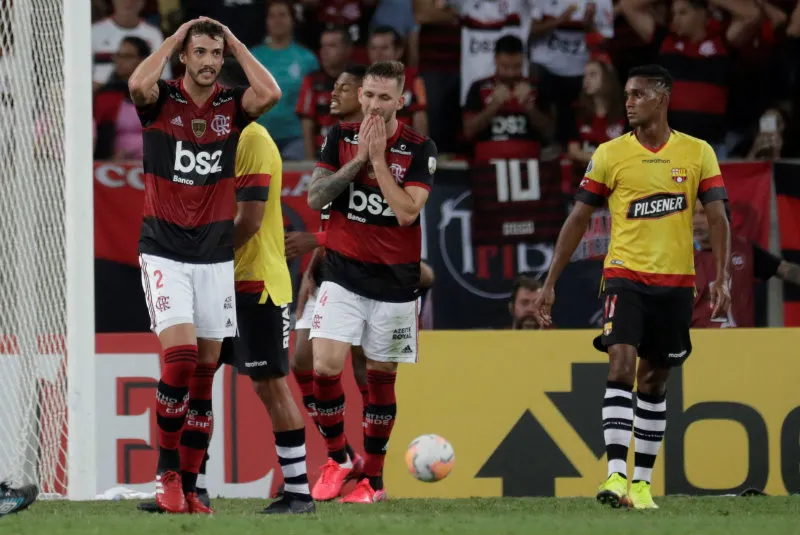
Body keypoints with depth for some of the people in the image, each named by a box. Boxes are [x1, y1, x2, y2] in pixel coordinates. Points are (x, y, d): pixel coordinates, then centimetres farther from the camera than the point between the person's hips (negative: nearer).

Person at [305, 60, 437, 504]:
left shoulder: (419, 149, -7)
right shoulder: (340, 137, 2)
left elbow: (406, 212, -17)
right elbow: (314, 197, -5)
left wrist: (378, 158, -18)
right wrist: (357, 159, -15)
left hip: (394, 279, -1)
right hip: (343, 273, 1)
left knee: (381, 377, 5)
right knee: (324, 366, -13)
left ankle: (373, 478, 16)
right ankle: (336, 457, 8)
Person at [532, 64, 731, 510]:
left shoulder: (697, 153, 2)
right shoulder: (610, 155, 1)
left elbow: (717, 218, 0)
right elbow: (578, 220, 4)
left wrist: (723, 277, -13)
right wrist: (551, 283, 1)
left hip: (676, 281, 1)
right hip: (625, 275, -1)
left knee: (654, 382, 9)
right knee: (621, 368, -18)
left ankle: (642, 483, 15)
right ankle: (616, 475, -25)